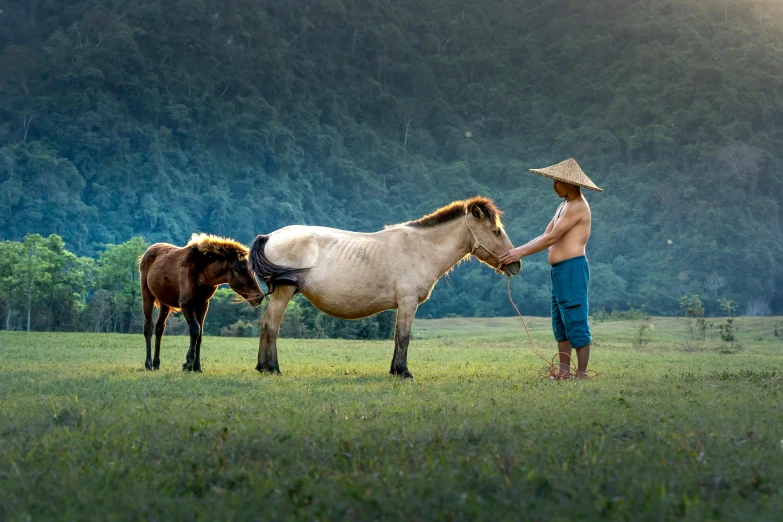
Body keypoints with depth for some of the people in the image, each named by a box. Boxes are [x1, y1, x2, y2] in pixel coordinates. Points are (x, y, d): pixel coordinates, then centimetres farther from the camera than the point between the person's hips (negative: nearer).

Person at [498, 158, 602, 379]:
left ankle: (582, 373, -6)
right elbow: (545, 236, 18)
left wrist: (521, 253, -13)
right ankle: (564, 372, 18)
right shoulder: (564, 205, 19)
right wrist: (517, 250, 7)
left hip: (572, 268, -11)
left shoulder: (577, 206, -13)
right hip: (559, 270, 11)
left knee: (576, 322, -8)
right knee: (560, 324, 13)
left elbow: (552, 238, -16)